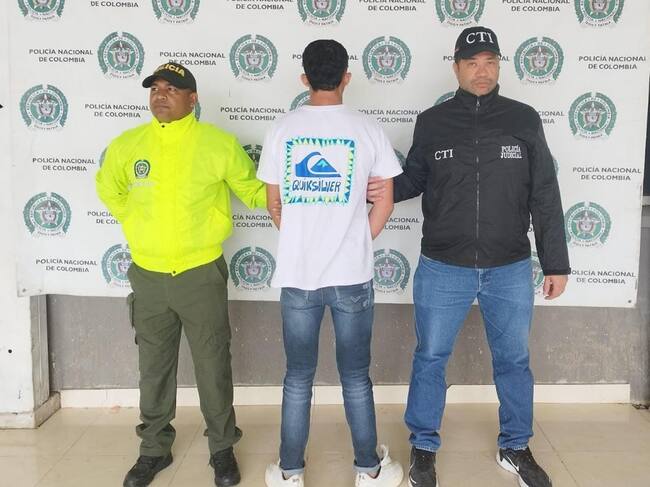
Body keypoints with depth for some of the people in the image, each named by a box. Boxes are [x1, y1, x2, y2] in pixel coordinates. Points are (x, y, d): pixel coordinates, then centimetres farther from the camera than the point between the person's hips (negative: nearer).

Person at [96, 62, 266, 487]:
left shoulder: (219, 144, -6)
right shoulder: (127, 145, 1)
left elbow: (254, 191, 3)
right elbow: (109, 189, 19)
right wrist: (136, 226, 12)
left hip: (202, 273, -2)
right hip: (148, 276, 3)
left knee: (213, 366, 8)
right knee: (154, 368, 15)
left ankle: (222, 448, 28)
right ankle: (155, 448, 34)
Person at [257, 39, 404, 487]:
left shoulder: (282, 130, 0)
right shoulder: (367, 130, -3)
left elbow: (274, 205, 7)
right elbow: (385, 205, 1)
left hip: (297, 274, 1)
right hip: (352, 276, -1)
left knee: (298, 377, 13)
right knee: (356, 376, 12)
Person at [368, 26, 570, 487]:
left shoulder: (524, 119, -1)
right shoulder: (431, 122, -2)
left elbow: (545, 197, 1)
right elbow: (415, 178, 10)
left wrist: (557, 262, 1)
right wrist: (386, 188, -13)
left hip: (511, 270, 1)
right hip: (442, 269, -1)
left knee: (514, 361, 15)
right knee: (430, 359, 10)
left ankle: (515, 447, 36)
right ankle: (424, 447, 30)